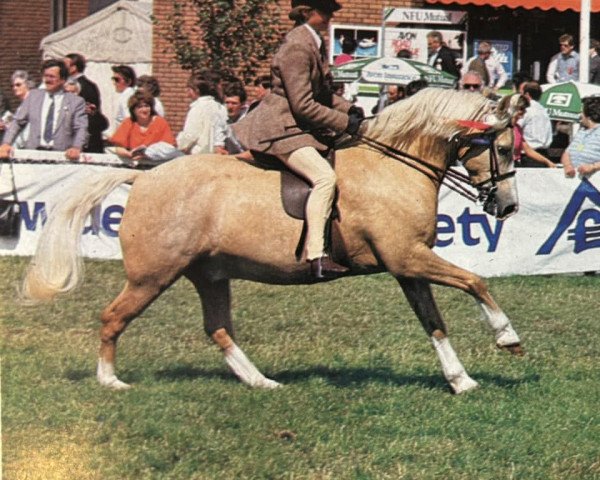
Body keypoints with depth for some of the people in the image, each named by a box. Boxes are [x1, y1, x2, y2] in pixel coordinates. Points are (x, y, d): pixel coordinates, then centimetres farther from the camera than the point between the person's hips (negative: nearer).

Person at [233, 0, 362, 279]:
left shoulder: (313, 42, 12)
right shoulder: (297, 47, -19)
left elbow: (322, 94, 23)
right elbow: (304, 106, -22)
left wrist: (348, 109, 7)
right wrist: (345, 123, -18)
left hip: (298, 127, 11)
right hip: (282, 129, -11)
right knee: (324, 176, -27)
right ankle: (316, 257, -35)